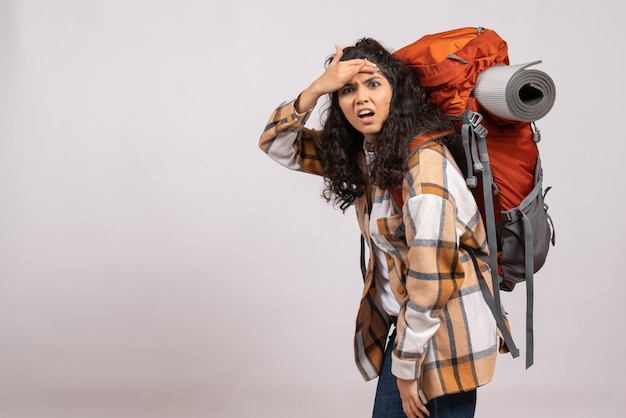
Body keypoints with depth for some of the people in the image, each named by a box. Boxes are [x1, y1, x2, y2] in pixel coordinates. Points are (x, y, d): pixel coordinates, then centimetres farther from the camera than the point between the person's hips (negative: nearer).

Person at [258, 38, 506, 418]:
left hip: (445, 329, -7)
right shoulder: (360, 151, 1)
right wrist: (315, 90, -15)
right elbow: (278, 145, 3)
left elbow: (431, 280, -24)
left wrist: (407, 369, -16)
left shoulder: (425, 164, -24)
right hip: (403, 322, 8)